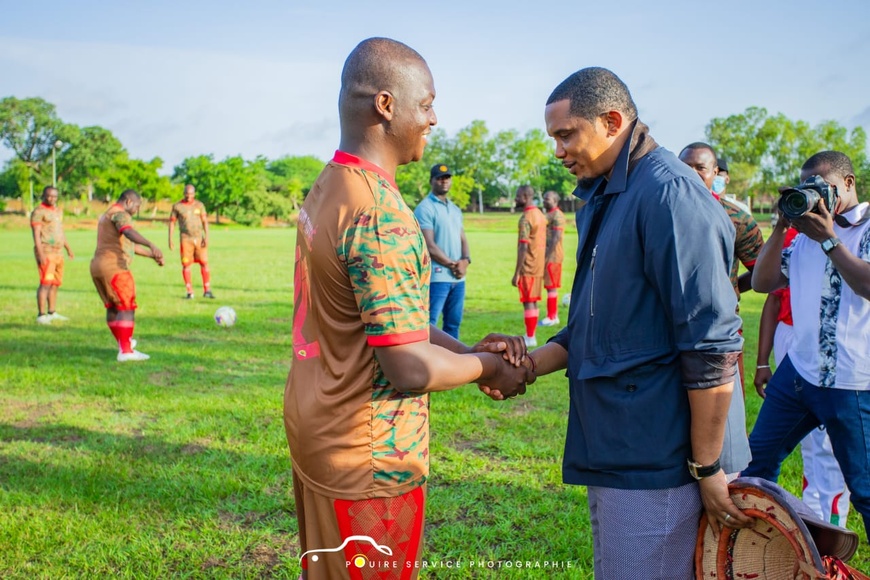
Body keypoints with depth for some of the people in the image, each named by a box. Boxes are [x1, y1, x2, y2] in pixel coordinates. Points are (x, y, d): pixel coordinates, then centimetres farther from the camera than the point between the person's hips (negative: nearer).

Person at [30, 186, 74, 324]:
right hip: (46, 252, -8)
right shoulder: (38, 211, -8)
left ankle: (52, 313, 19)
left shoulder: (58, 211, 18)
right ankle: (41, 315, -15)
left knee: (56, 283, 11)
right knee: (46, 283, -14)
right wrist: (41, 254, -22)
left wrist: (68, 249, 27)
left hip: (58, 252, 8)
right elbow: (36, 234, -14)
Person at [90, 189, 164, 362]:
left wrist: (152, 255, 29)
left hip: (98, 265, 10)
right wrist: (152, 246, -46)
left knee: (112, 307, 20)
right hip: (114, 266, -10)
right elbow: (129, 232, -31)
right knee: (126, 307, -8)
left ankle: (124, 343, 34)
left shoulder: (106, 215, 26)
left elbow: (130, 245, 31)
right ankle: (125, 351, -13)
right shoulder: (120, 213, -7)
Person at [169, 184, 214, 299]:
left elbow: (205, 221, 5)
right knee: (186, 265, -2)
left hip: (199, 238, 1)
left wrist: (206, 236, -6)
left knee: (204, 263, -3)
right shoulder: (177, 206, 3)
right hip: (185, 239, -1)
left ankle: (207, 290, 4)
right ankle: (189, 292, 6)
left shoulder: (199, 205, 7)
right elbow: (172, 222, 6)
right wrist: (170, 239, 0)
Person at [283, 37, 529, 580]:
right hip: (367, 455, -9)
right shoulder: (381, 214, -25)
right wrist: (488, 368, -7)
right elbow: (412, 369, -25)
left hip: (316, 428, 9)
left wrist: (466, 348, 4)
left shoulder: (327, 188, 5)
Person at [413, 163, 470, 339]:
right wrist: (452, 264, -11)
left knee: (453, 323, 12)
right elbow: (429, 245, -13)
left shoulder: (456, 210, 18)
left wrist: (465, 260, -5)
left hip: (458, 278, 8)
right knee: (429, 324, -9)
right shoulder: (425, 208, -6)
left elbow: (463, 239, 16)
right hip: (436, 277, -8)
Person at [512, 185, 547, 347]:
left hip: (528, 268, -9)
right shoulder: (540, 215, 12)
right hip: (538, 266, 9)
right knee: (533, 301, 13)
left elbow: (523, 247, -20)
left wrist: (516, 273, -18)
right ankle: (531, 336, 19)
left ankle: (530, 338, -1)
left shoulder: (526, 218, -16)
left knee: (528, 302, -4)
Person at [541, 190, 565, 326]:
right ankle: (554, 316, 17)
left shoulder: (556, 215, -13)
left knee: (551, 287, -7)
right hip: (548, 256, 10)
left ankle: (551, 317, -4)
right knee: (551, 287, 12)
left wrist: (548, 256, -22)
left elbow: (556, 238, -20)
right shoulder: (550, 215, 19)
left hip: (552, 256, -10)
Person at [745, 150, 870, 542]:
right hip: (798, 369, 7)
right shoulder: (805, 234, 11)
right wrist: (781, 228, -2)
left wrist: (827, 238, -18)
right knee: (758, 457, 13)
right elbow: (763, 283, 7)